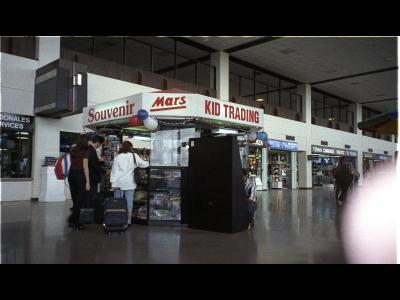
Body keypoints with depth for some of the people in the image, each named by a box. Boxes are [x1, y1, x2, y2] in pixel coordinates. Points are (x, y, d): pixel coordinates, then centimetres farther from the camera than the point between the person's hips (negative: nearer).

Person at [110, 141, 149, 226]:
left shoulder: (118, 157, -2)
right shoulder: (134, 156, -2)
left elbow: (114, 171, -2)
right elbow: (144, 164, 9)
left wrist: (113, 183, 1)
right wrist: (149, 162, 31)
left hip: (119, 184, 1)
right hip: (129, 184, 0)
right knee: (129, 202, 7)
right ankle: (128, 221, 11)